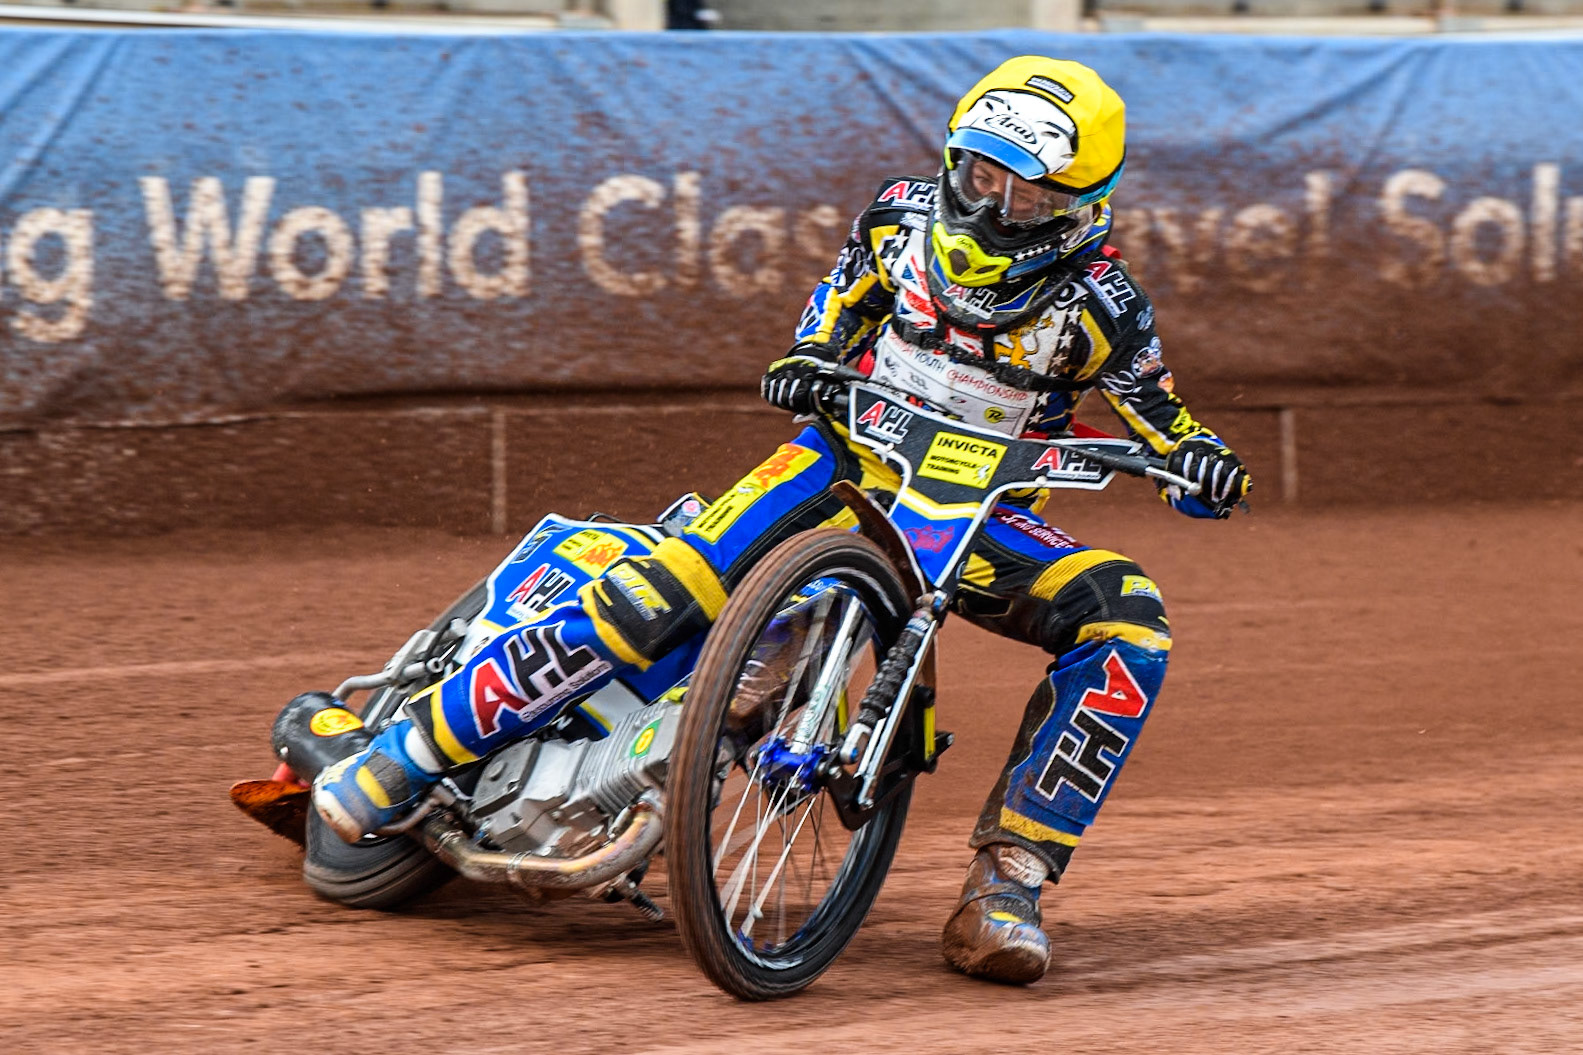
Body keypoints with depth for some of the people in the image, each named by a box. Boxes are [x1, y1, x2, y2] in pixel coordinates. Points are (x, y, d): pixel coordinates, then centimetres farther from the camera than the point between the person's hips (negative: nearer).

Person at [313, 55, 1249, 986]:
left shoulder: (1096, 302, -11)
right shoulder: (903, 217, -3)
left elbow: (1162, 418, -8)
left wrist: (1200, 462, -31)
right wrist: (806, 361, -4)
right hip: (849, 456, 0)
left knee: (1128, 620, -28)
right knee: (655, 596, -23)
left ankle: (1008, 882, -27)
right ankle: (409, 753, -14)